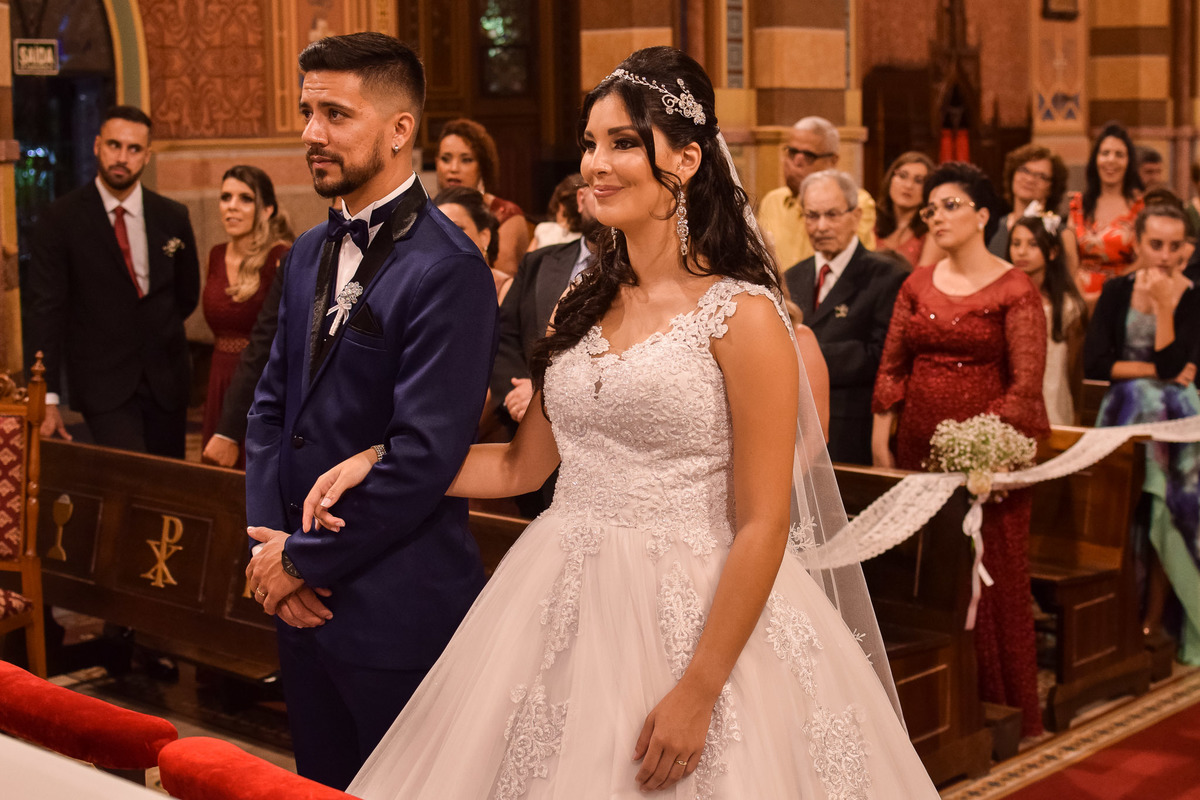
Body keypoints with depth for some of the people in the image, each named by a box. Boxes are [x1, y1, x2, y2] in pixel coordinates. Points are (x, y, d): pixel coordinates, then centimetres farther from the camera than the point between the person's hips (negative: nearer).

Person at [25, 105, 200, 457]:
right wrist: (48, 397, -14)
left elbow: (187, 294, 21)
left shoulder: (172, 216, 6)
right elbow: (46, 308, -8)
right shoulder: (60, 219, -4)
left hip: (166, 380, 4)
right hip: (103, 384, -4)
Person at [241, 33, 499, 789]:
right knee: (321, 782, 19)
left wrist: (305, 559, -13)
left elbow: (423, 455, -23)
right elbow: (273, 404, 12)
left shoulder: (447, 268, -18)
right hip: (303, 604, 8)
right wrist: (271, 542, -1)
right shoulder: (311, 252, 10)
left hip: (396, 613, -7)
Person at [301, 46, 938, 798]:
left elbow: (762, 526, -14)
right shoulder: (585, 305, 8)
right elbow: (522, 464, 14)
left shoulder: (742, 315, -12)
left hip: (696, 622, -6)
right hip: (566, 614, 6)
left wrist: (699, 692, -17)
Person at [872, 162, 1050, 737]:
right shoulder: (917, 286, 11)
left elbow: (1025, 385, -10)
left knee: (992, 575, 0)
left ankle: (999, 707, 12)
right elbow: (892, 366, 12)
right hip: (919, 447, 5)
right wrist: (880, 436, 3)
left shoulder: (1014, 292, -5)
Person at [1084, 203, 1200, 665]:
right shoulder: (1117, 292, 5)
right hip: (1125, 408, 1)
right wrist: (1157, 370, -8)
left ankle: (1152, 621, -7)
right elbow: (1093, 364, -5)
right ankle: (1137, 617, -9)